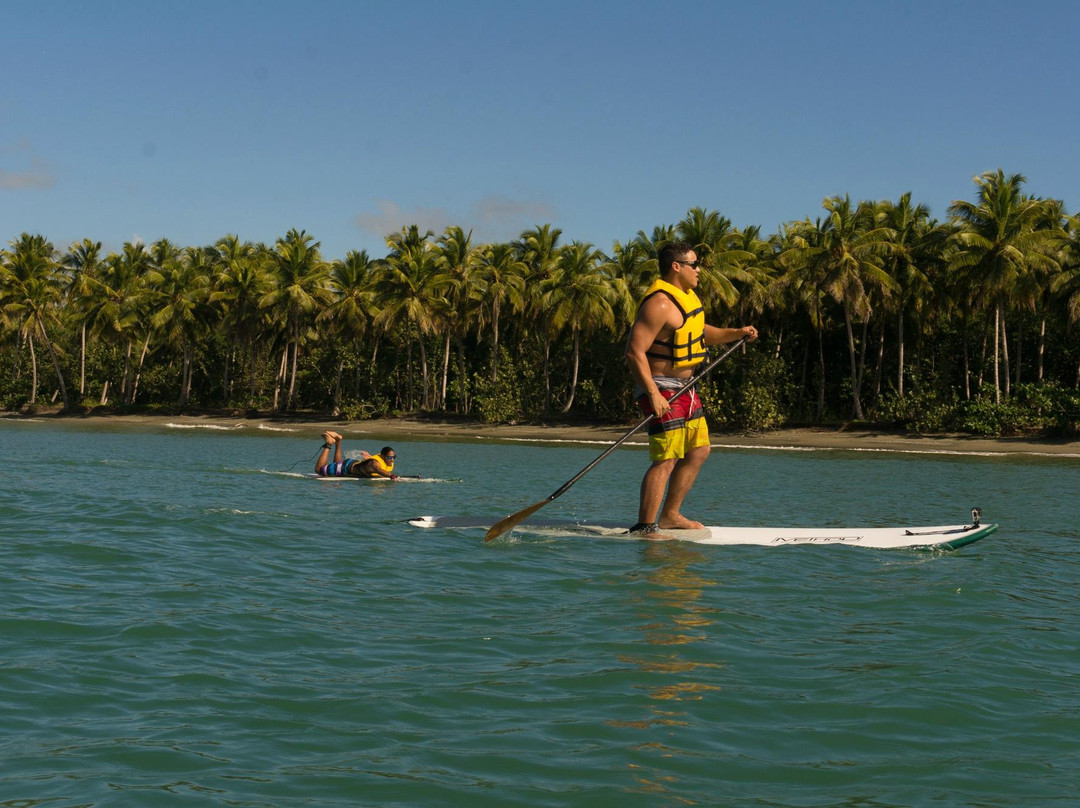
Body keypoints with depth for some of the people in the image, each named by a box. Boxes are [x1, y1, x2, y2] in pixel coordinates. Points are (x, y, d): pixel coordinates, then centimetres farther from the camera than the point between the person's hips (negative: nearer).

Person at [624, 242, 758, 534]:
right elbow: (634, 351, -24)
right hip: (662, 389, -10)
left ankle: (670, 515, 24)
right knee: (666, 459, -14)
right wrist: (653, 394, -30)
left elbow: (701, 333, 27)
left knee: (698, 451, 15)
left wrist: (736, 333, 11)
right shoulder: (659, 303, -20)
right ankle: (644, 528, -11)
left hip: (686, 387, 10)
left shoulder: (687, 296, 12)